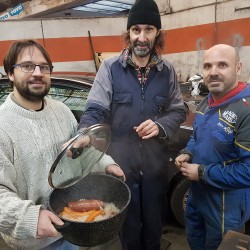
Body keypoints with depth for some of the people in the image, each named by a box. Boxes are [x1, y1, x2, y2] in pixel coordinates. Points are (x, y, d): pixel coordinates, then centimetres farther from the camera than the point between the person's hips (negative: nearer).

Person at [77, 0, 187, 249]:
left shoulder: (167, 71, 1)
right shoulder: (110, 68, -9)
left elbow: (178, 110, 7)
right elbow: (95, 110, -13)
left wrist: (161, 126, -14)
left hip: (155, 163, 3)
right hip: (120, 162, -2)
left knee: (154, 223, 24)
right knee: (127, 226, 19)